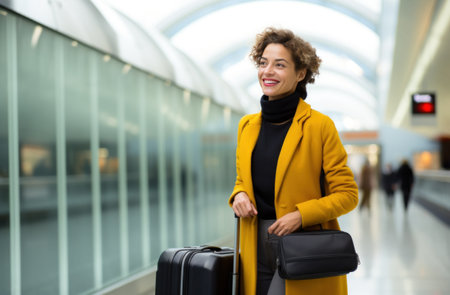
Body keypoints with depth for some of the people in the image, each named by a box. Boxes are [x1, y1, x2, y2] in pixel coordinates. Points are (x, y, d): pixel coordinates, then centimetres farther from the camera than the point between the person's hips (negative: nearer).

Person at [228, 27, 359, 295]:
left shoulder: (320, 125, -7)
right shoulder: (247, 125, 8)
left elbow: (347, 195, -5)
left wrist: (301, 214, -17)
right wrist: (240, 195, -2)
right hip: (257, 251, 5)